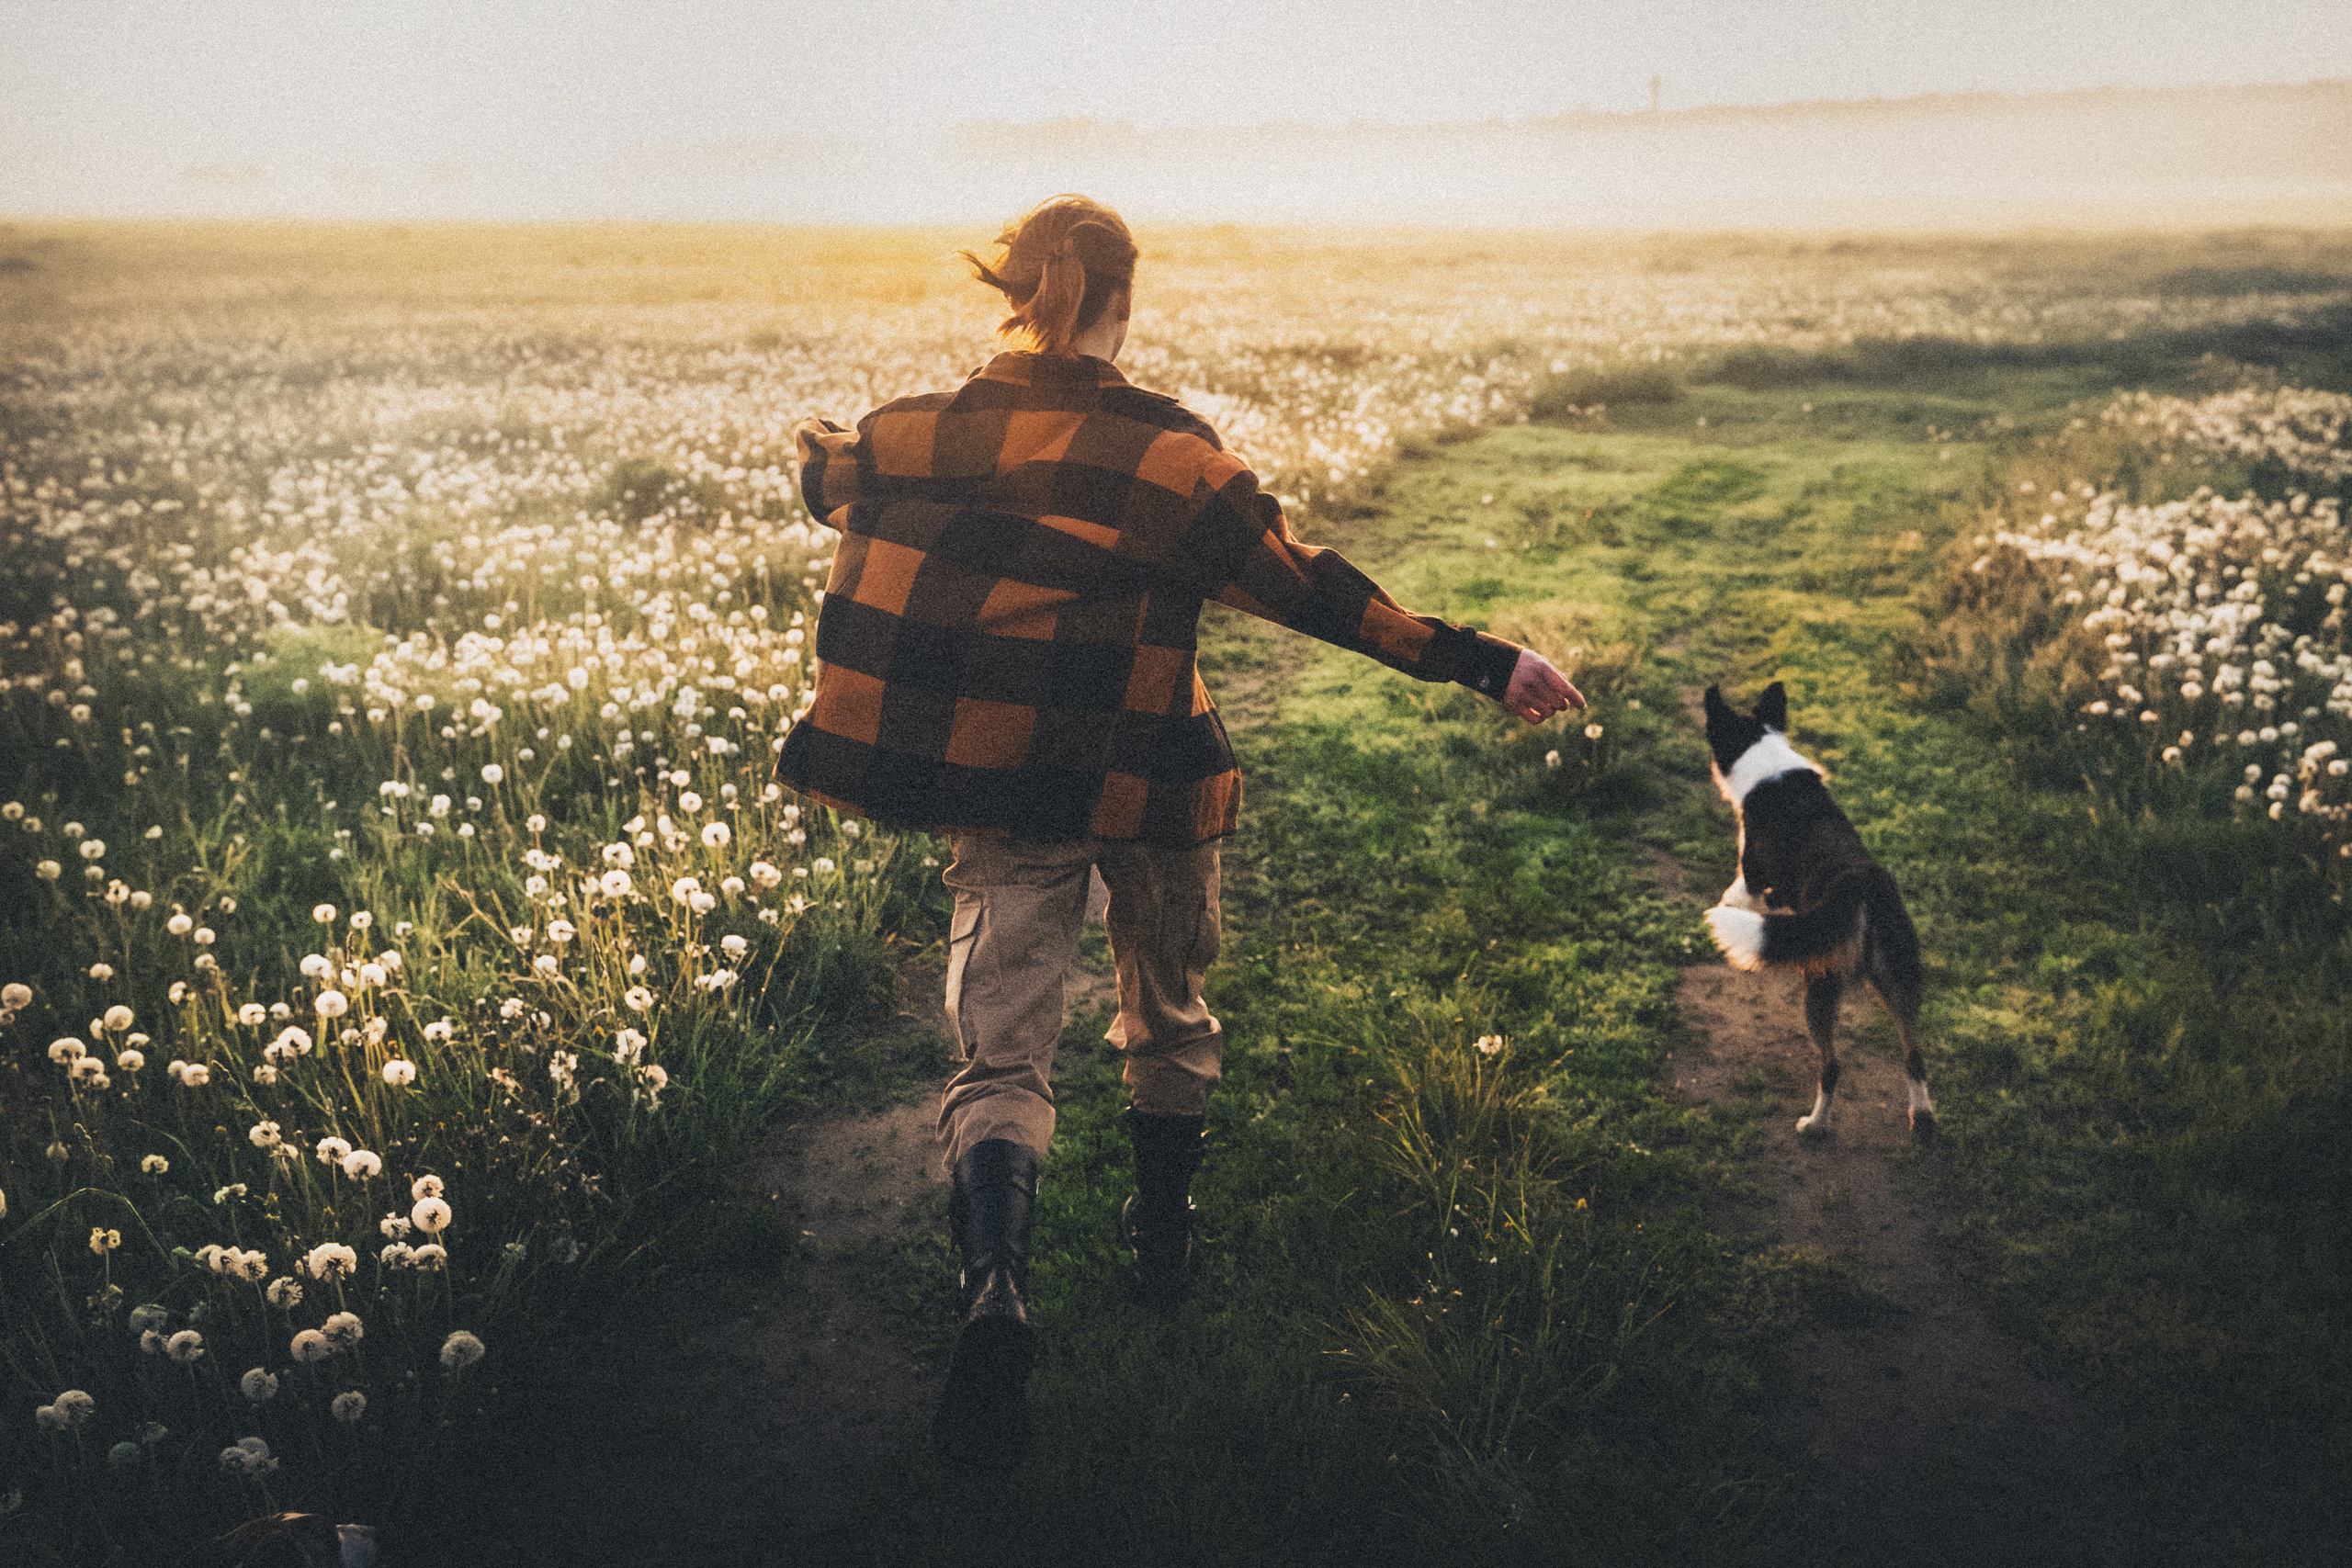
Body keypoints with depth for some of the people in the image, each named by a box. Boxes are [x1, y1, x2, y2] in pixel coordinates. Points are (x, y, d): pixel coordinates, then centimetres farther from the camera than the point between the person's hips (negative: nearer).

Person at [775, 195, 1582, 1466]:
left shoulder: (915, 438, -3)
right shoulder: (1171, 453, -12)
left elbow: (832, 482, 19)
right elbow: (1312, 588, -12)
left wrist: (824, 455, 45)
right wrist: (1482, 663, -6)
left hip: (1000, 792, 1)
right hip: (1149, 785, -1)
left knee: (1001, 1054, 1)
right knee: (1167, 1021, 22)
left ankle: (994, 1290, -24)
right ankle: (1161, 1241, 39)